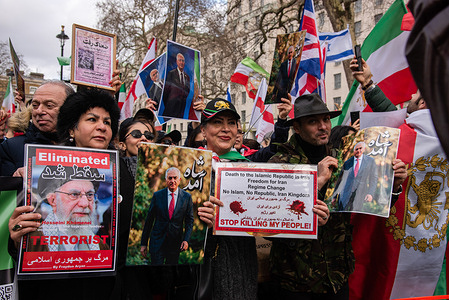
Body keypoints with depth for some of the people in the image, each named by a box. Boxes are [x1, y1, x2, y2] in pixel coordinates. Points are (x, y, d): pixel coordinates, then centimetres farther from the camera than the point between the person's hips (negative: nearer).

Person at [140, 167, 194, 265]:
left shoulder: (187, 197, 0)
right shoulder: (157, 195, 0)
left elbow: (189, 220, 4)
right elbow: (149, 219, 3)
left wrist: (186, 240, -8)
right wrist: (143, 243, 2)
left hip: (175, 242, 1)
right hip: (157, 241, -1)